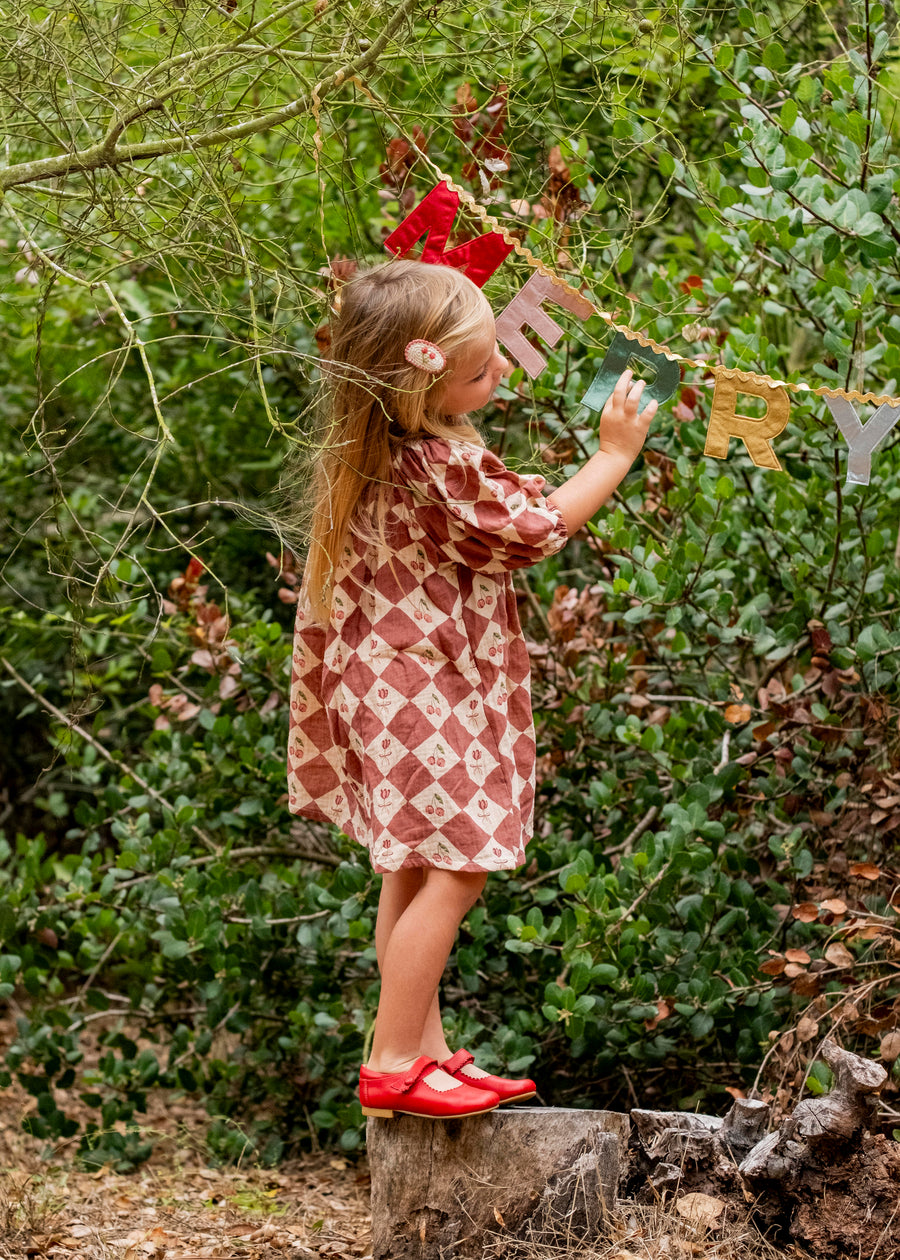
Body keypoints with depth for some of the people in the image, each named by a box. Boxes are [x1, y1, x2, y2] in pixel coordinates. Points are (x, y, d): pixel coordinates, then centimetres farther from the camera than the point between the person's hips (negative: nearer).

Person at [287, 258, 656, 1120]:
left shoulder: (374, 449, 1)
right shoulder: (441, 469, -27)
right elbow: (532, 529, -11)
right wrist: (614, 454, -2)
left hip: (394, 684, 10)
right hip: (424, 697, -10)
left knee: (417, 870, 16)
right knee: (454, 869, -7)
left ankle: (425, 1049, 24)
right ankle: (395, 1064, -3)